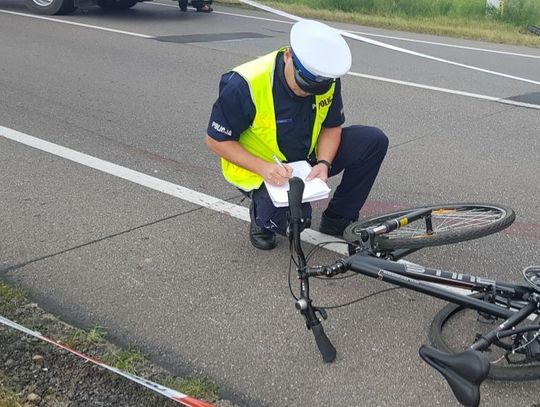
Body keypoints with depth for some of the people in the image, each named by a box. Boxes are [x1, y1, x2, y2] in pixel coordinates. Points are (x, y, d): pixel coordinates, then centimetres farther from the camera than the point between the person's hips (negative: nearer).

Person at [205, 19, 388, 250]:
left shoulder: (328, 80, -14)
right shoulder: (245, 85, -29)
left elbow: (332, 126, -1)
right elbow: (216, 140, -20)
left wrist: (324, 163, -21)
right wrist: (264, 168, -32)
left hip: (307, 159, 6)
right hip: (260, 169, -5)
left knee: (374, 141, -11)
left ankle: (338, 219, 5)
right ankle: (263, 217, 4)